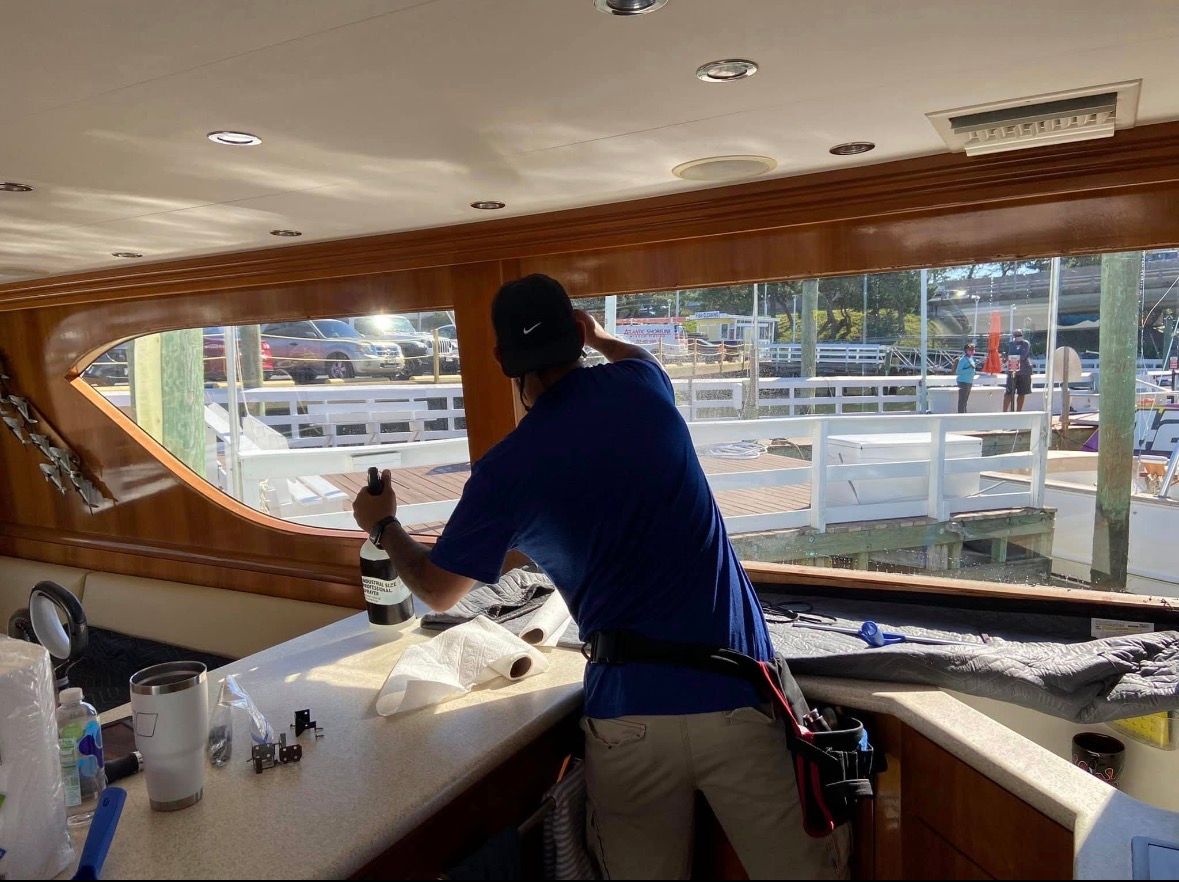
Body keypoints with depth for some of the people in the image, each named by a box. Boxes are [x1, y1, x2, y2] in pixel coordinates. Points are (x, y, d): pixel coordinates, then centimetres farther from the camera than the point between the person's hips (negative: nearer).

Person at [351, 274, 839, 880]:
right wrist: (599, 338, 48)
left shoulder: (504, 471, -5)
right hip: (735, 696, 2)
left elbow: (436, 591, 11)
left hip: (628, 715, -1)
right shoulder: (639, 386, 1)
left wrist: (382, 525, 28)